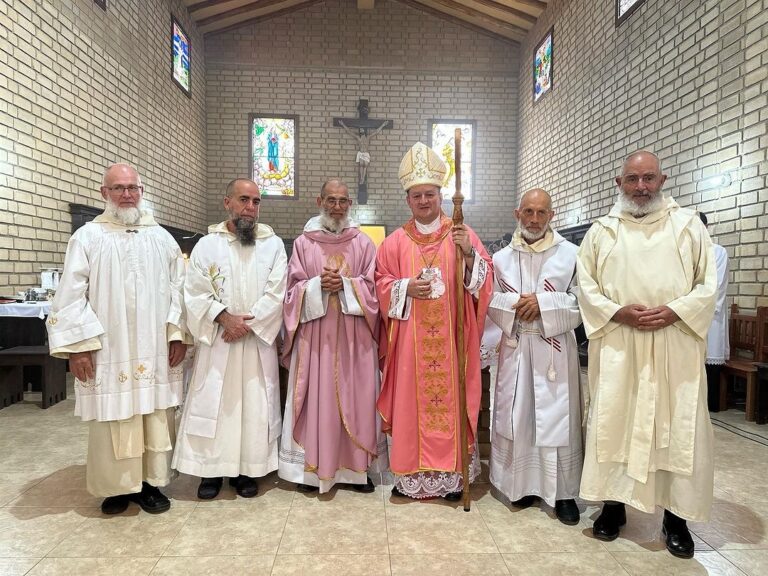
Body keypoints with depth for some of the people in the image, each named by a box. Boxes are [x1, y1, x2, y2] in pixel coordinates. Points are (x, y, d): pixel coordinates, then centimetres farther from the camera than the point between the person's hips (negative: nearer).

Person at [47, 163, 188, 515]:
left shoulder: (162, 238, 10)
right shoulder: (87, 237, 2)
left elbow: (178, 288, 8)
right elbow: (71, 295, -3)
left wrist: (177, 334, 0)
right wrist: (78, 345, -9)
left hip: (154, 349, 2)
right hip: (107, 350, -2)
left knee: (155, 417, 6)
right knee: (112, 419, 5)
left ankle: (150, 482, 19)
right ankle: (116, 485, 21)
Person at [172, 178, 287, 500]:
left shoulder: (273, 245, 4)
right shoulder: (207, 245, 5)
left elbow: (275, 294, -4)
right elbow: (195, 293, -2)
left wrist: (248, 323, -13)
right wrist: (224, 317, -16)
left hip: (258, 341, 0)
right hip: (216, 340, 0)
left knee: (254, 404, 4)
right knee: (212, 403, 3)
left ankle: (248, 469, 17)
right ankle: (212, 469, 17)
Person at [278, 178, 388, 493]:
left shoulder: (363, 243, 8)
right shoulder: (303, 243, 7)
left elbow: (373, 287, 2)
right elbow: (294, 289, 2)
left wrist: (344, 284, -14)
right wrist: (319, 285, -16)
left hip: (354, 337, 1)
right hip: (314, 337, 0)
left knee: (355, 400, 5)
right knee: (315, 399, 2)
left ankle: (356, 467, 17)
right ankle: (312, 467, 15)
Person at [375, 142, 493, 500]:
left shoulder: (462, 234, 5)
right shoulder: (396, 242, 6)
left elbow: (485, 280, 1)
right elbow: (382, 284, 7)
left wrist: (469, 254, -17)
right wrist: (407, 288, -12)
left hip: (451, 336, 0)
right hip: (410, 339, 1)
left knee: (451, 399, 4)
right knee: (411, 401, 4)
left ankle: (452, 474, 18)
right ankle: (410, 473, 18)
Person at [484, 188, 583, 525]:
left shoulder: (570, 254, 1)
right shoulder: (502, 258, 8)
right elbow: (489, 301, 5)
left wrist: (543, 303, -15)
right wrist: (515, 304, -13)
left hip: (555, 350, -2)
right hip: (515, 349, 2)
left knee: (557, 418, 1)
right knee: (516, 416, 6)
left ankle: (563, 492, 14)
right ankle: (524, 484, 21)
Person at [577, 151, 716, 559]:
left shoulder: (688, 224, 8)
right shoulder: (601, 231, 9)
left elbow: (709, 283, 3)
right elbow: (586, 285, 5)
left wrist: (674, 311, -13)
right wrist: (618, 313, -12)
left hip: (676, 345, 0)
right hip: (617, 345, 0)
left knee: (680, 426, 3)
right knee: (613, 421, 3)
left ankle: (676, 514, 18)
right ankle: (613, 504, 17)